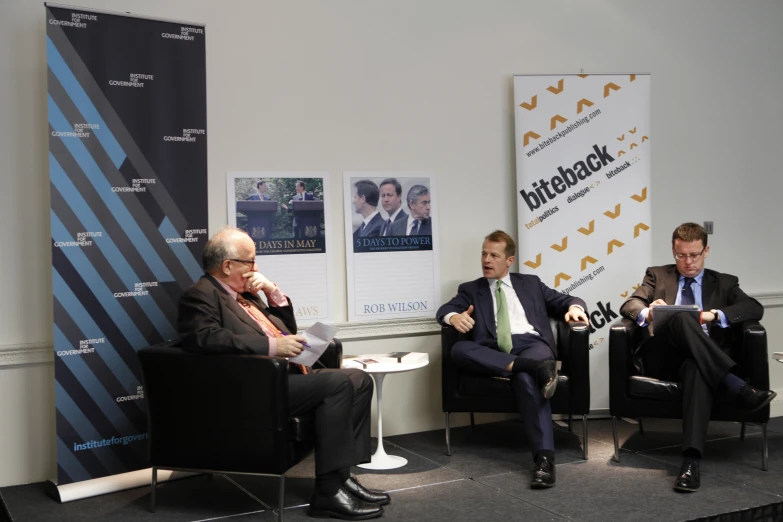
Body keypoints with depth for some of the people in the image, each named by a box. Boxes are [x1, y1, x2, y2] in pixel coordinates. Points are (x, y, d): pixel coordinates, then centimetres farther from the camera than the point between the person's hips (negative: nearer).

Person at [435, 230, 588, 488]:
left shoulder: (530, 283, 26)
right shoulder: (471, 289, 23)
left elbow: (567, 301, 23)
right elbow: (444, 310, 5)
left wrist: (575, 307, -2)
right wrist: (454, 317, -20)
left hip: (532, 345, -1)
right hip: (493, 352, 1)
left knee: (526, 377, -37)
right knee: (459, 349, -32)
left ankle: (544, 457, -42)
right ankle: (534, 367, -38)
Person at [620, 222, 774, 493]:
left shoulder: (724, 283, 23)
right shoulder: (657, 275, 23)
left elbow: (755, 308, 5)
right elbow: (629, 304, 7)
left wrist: (716, 315, -15)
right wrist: (647, 312, -19)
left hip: (702, 358, 0)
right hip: (662, 358, 0)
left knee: (697, 368, -40)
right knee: (682, 318, -33)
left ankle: (691, 460, -50)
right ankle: (738, 388, -38)